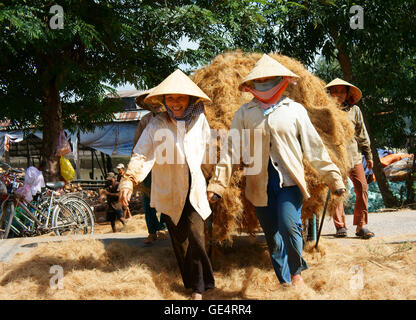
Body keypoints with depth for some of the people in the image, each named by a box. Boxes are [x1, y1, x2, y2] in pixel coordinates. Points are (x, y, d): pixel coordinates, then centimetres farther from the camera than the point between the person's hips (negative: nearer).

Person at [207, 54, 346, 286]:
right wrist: (218, 184, 0)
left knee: (289, 226, -20)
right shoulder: (245, 113, 7)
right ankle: (285, 282, 22)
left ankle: (297, 270, 7)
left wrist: (334, 178, 7)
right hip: (260, 185, 2)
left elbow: (314, 147, 8)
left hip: (289, 180, -2)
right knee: (273, 238, 6)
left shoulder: (294, 110, 6)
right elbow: (231, 150, 6)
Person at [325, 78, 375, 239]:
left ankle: (361, 226, 5)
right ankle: (340, 226, 11)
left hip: (354, 156, 3)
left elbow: (362, 134, 15)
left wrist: (368, 155, 16)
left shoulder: (354, 110, 9)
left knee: (362, 188, -3)